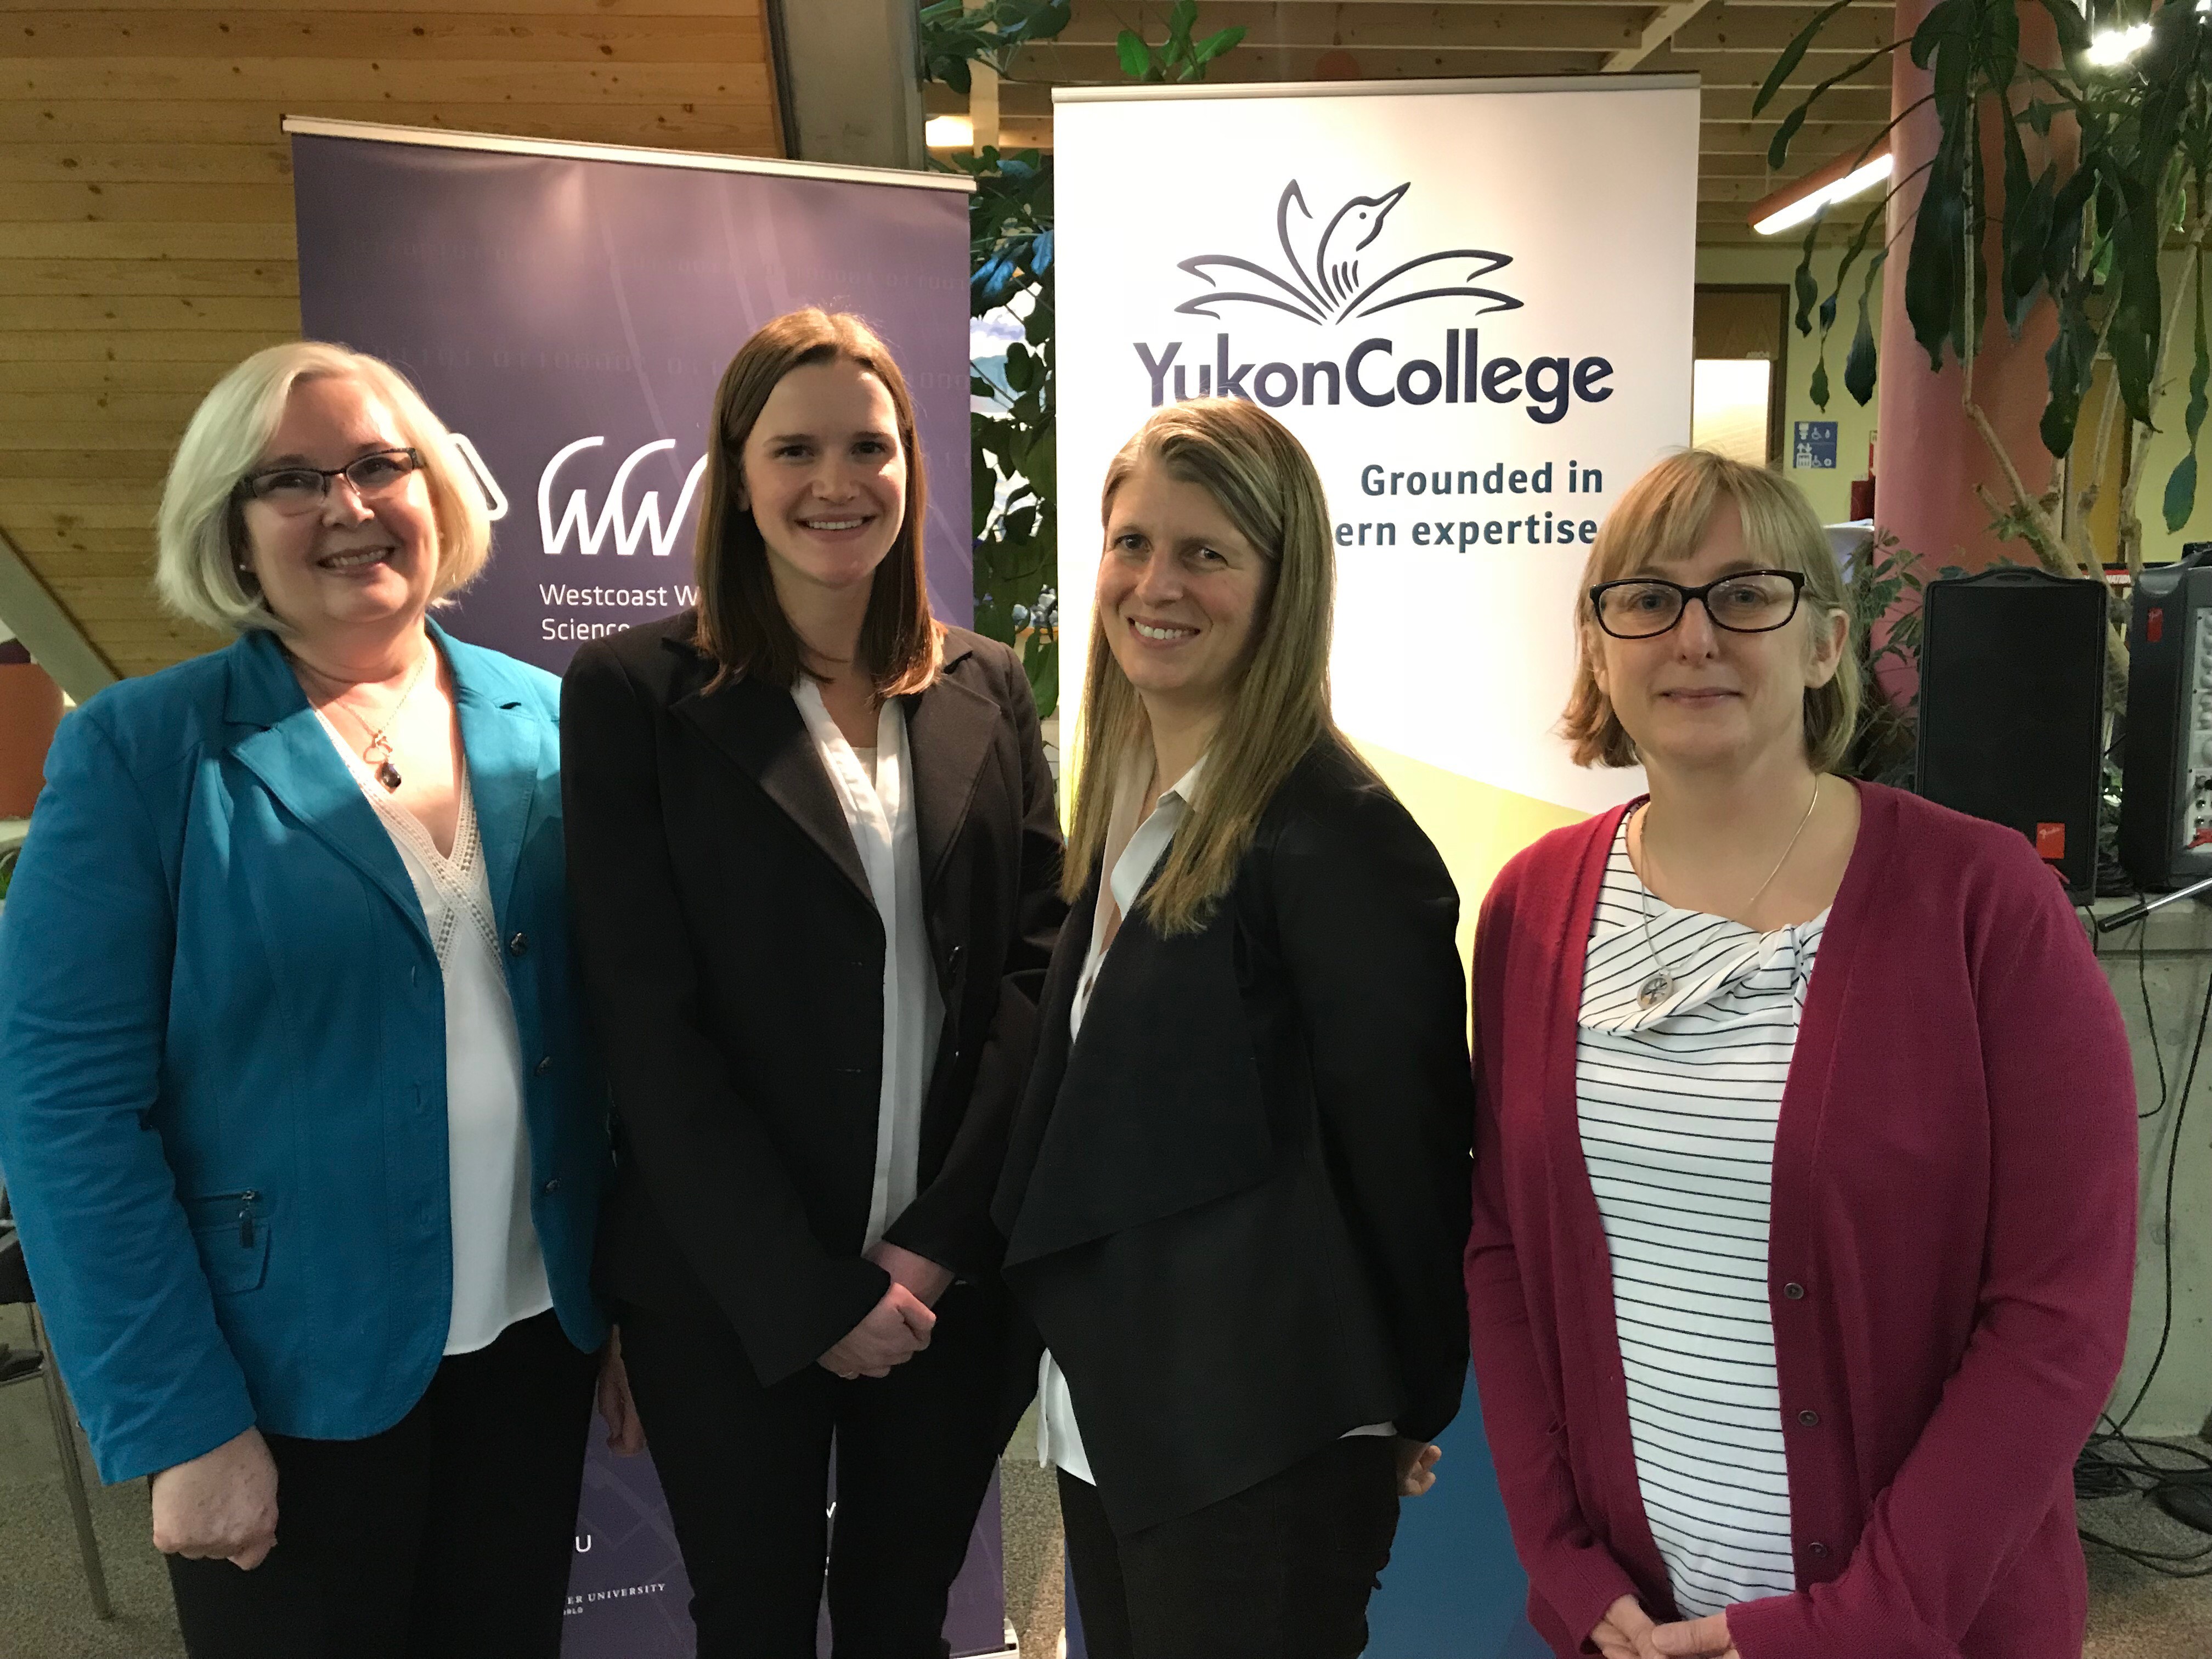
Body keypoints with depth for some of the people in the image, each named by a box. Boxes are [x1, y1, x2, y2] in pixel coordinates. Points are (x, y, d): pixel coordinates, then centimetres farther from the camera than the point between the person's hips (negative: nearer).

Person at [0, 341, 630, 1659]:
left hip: (536, 1341, 4)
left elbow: (607, 1036, 6)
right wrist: (181, 1424, -14)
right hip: (296, 1375, -3)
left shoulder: (546, 722, 2)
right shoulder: (139, 750, -9)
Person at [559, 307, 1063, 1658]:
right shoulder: (636, 694, -6)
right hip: (730, 1292, -3)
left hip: (953, 1276, 3)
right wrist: (807, 1292, -12)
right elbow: (650, 1027, -10)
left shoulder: (988, 689, 5)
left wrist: (941, 1236, -8)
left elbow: (1037, 963, 1)